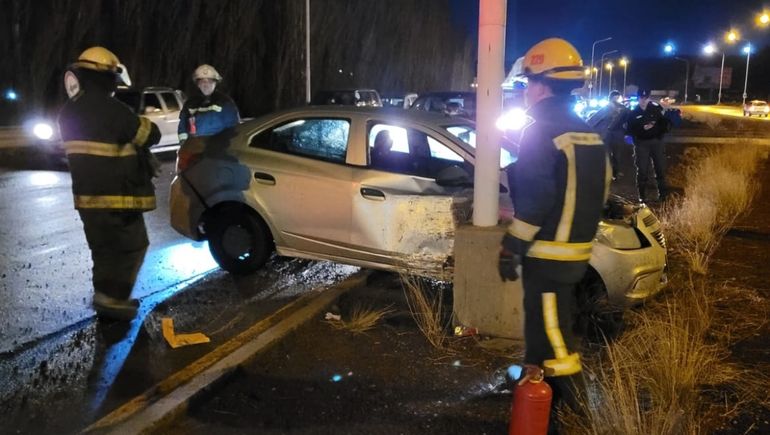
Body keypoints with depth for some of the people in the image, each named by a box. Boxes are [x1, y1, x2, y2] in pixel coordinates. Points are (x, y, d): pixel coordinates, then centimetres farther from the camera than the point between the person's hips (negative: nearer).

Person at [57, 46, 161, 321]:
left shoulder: (69, 112, 9)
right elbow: (150, 135, -10)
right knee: (133, 246, 3)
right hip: (116, 197, -8)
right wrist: (137, 123, 11)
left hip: (86, 196, 8)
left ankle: (107, 298, 24)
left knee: (103, 249, 18)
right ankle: (111, 299, 1)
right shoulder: (111, 110, -19)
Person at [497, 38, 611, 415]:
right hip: (577, 248, 9)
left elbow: (535, 197, -23)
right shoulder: (588, 133, 12)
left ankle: (575, 410, 7)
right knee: (544, 321, 21)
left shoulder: (541, 131, -16)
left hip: (549, 252, -9)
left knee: (552, 329, 0)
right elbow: (597, 191, 18)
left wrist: (511, 246, -17)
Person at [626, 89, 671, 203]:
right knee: (642, 170, 0)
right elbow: (629, 129, -2)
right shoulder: (633, 113, 2)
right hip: (641, 143, 0)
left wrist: (654, 126, -15)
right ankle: (642, 196, 9)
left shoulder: (656, 108, 2)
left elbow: (666, 123, 4)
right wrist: (642, 128, -16)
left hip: (656, 141, 0)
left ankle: (663, 194, 12)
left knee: (660, 168, 1)